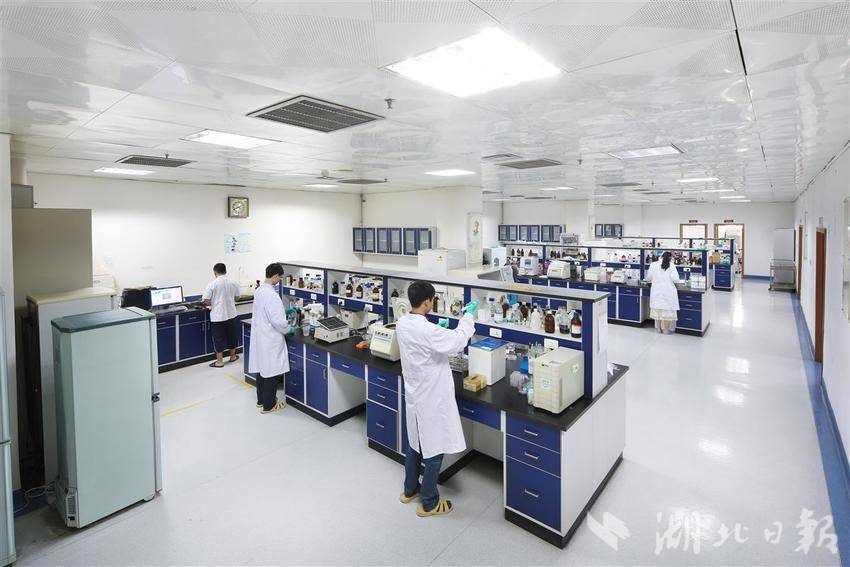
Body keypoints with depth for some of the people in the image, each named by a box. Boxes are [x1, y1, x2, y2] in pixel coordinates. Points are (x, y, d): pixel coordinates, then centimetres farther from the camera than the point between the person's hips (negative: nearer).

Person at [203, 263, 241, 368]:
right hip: (231, 314, 4)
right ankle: (233, 356, 31)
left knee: (218, 338, 6)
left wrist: (212, 303, 7)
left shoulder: (212, 284, -12)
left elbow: (206, 302, -14)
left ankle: (219, 361, 13)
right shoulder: (233, 283, -1)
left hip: (217, 316, -4)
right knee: (231, 335, 17)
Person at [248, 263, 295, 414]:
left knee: (262, 369, 20)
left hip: (259, 336, 9)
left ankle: (261, 400, 34)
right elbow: (278, 321, -23)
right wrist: (288, 329, -6)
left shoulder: (259, 290, 4)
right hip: (270, 339, -9)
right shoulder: (271, 294, -24)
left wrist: (284, 311, 19)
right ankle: (268, 405, 16)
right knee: (272, 372, 4)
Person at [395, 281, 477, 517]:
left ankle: (409, 490, 41)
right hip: (431, 397, -8)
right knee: (435, 449, 9)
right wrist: (468, 315, -14)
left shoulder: (402, 323, -2)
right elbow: (458, 342, -26)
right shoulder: (426, 329, -29)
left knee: (416, 444, 24)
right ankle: (429, 503, 24)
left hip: (414, 393, 9)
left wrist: (440, 330, 14)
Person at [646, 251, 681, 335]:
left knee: (657, 308, 11)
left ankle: (658, 328, 20)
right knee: (667, 309, 4)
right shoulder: (671, 265, -9)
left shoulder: (653, 265, -1)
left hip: (656, 291, 3)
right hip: (668, 291, -3)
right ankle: (666, 330, 9)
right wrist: (669, 280, 9)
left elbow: (648, 278, 6)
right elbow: (676, 279, -13)